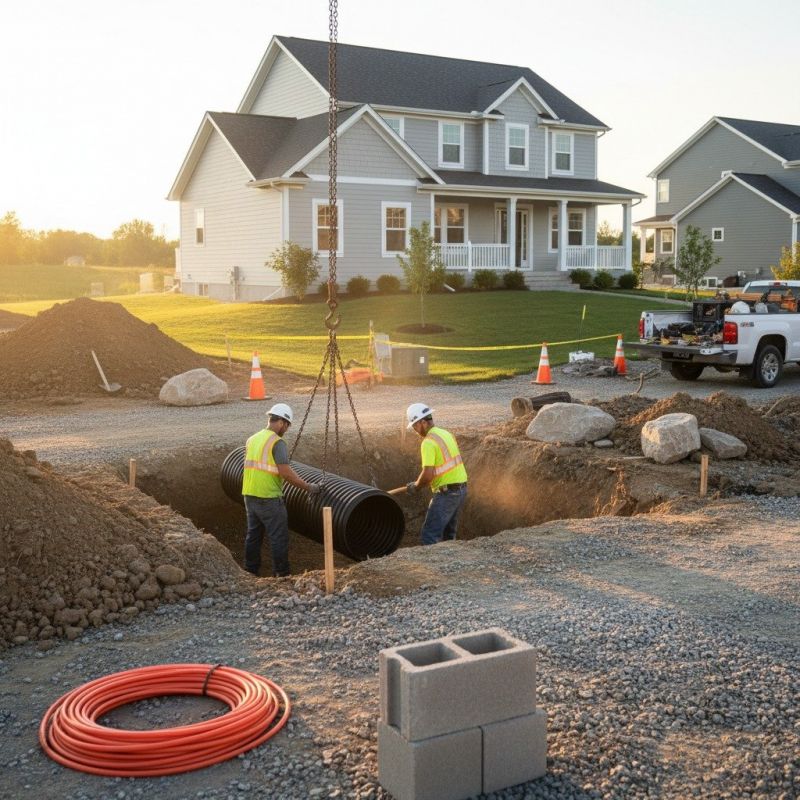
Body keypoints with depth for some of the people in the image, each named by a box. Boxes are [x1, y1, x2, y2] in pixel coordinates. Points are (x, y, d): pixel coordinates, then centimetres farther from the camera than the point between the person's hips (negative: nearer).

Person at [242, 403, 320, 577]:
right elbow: (285, 473, -20)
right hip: (269, 497, -8)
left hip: (249, 495, 8)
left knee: (253, 535, 16)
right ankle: (281, 574, 3)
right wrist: (308, 487, -12)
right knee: (279, 537, 0)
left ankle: (250, 572, 21)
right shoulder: (277, 442, -13)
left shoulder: (252, 439, 11)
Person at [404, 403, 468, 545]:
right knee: (448, 533, 19)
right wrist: (420, 482, 17)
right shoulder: (447, 434, 12)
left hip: (446, 492, -9)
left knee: (430, 534, -6)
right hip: (461, 488, 9)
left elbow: (428, 474, -21)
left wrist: (415, 487, -3)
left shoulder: (428, 442, -16)